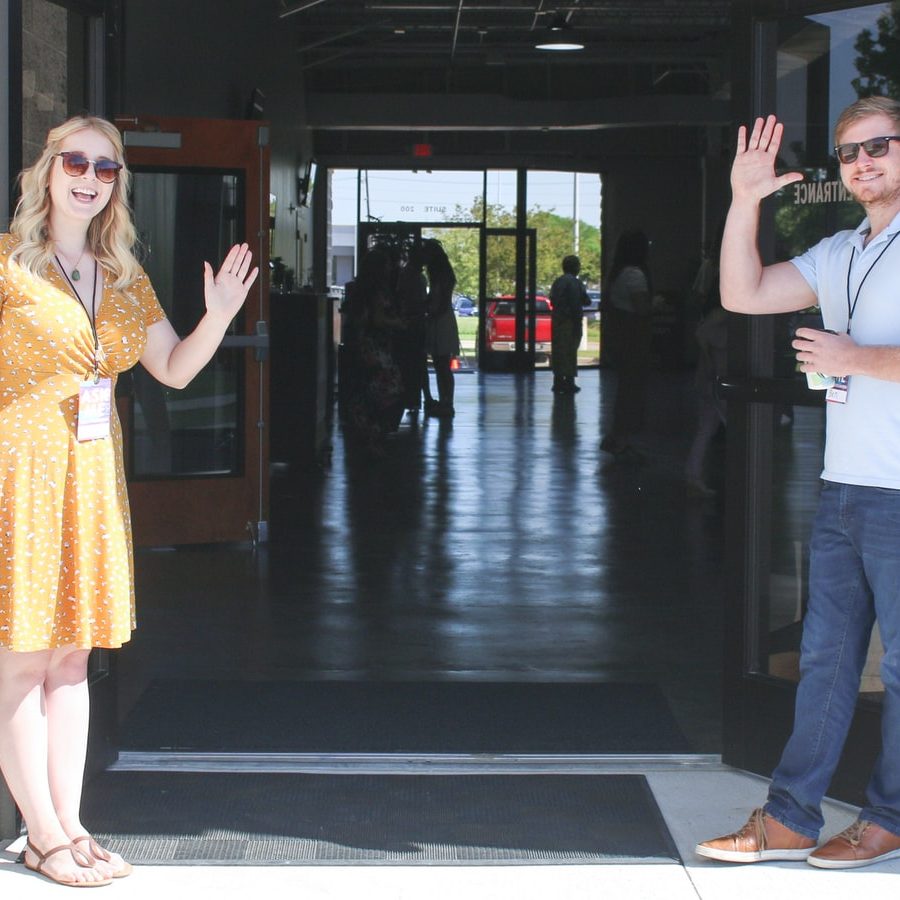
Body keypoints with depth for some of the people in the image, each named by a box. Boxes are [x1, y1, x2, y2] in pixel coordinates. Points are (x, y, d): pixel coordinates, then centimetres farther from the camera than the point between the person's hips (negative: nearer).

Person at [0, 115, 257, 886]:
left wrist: (220, 316, -3)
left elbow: (175, 369, 13)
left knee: (71, 659, 11)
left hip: (90, 476, 6)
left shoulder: (125, 279, 13)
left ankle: (68, 825, 17)